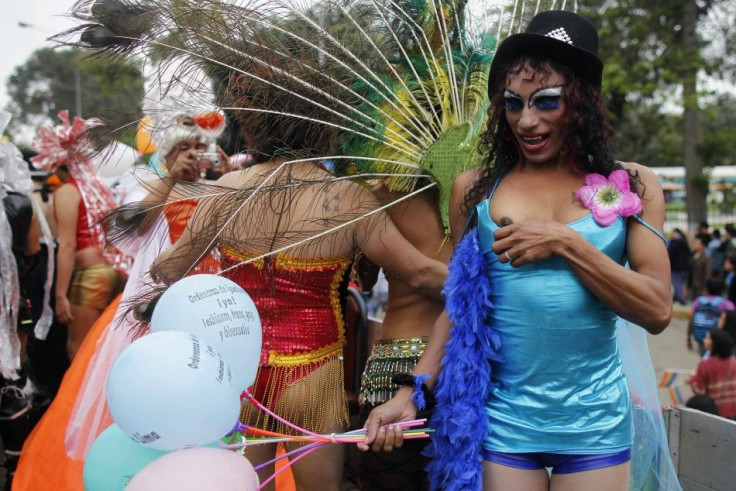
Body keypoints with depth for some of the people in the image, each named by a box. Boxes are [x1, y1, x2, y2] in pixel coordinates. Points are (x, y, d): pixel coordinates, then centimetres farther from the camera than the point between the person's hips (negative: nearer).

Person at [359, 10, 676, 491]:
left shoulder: (632, 186, 0)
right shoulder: (476, 189, 1)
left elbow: (657, 310, -7)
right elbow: (460, 307, 8)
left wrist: (565, 243, -15)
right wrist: (412, 393, -2)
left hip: (595, 425, 0)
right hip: (501, 420, 0)